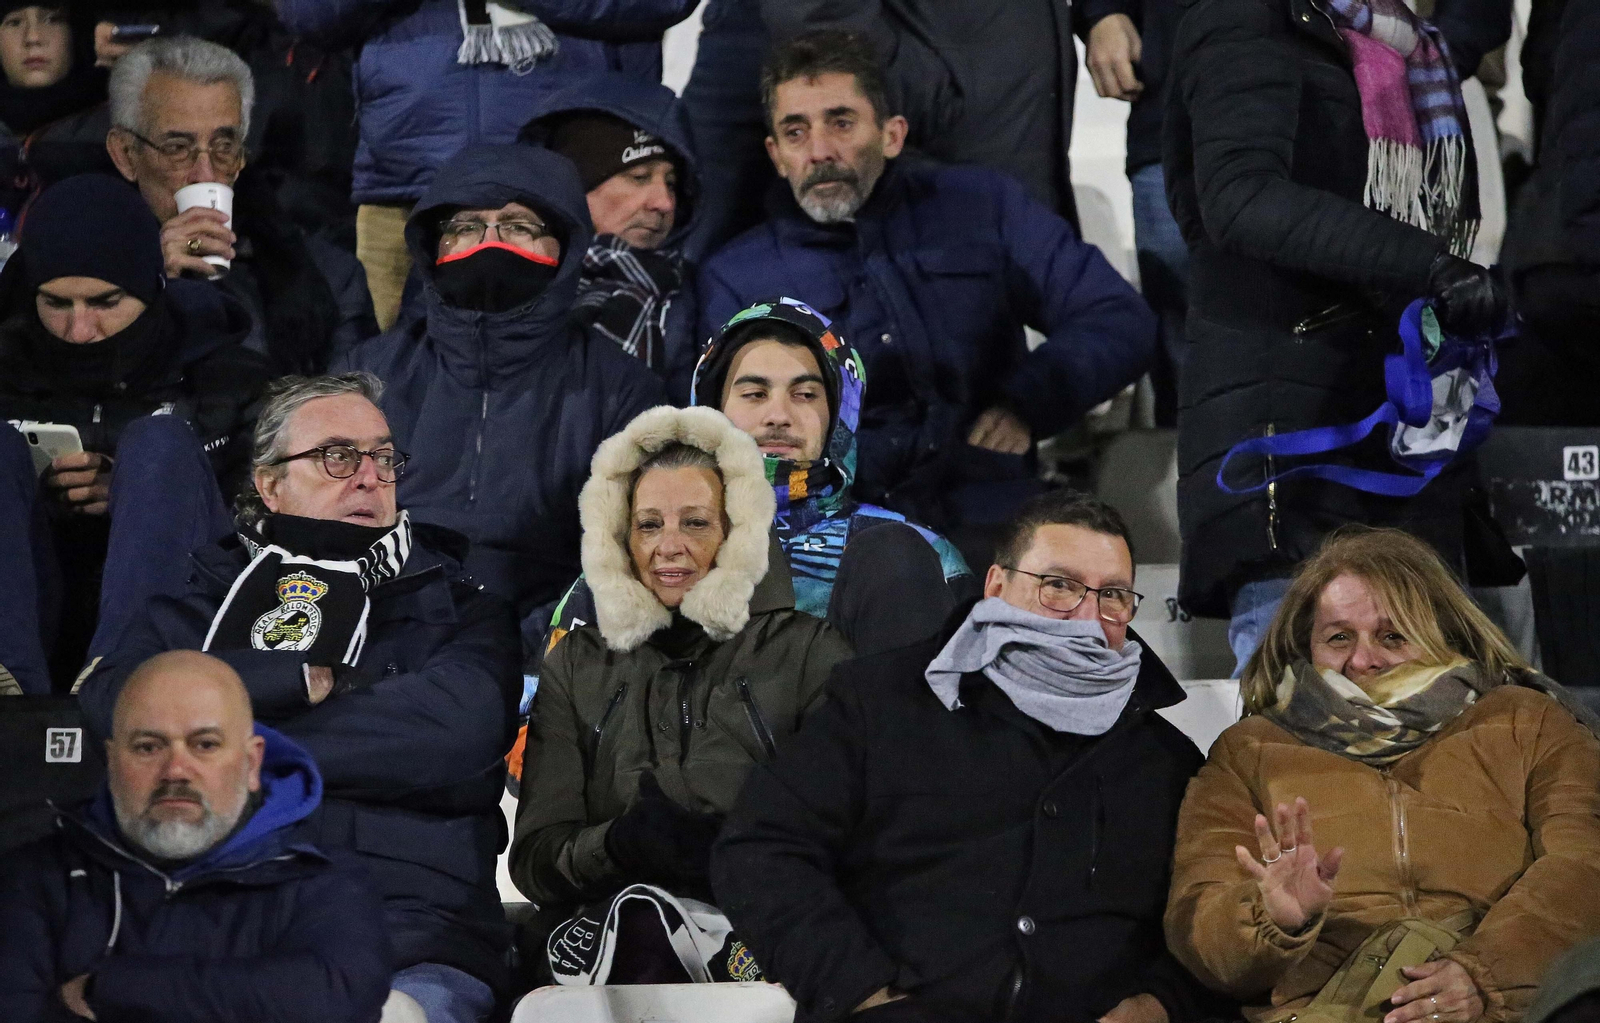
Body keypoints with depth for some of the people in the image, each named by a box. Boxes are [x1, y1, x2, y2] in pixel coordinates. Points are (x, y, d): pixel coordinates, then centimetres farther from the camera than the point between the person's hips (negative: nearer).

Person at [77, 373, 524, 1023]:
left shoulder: (454, 606, 17)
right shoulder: (200, 603, 20)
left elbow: (460, 727, -5)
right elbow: (104, 706, 0)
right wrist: (305, 680, -3)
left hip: (411, 937, -1)